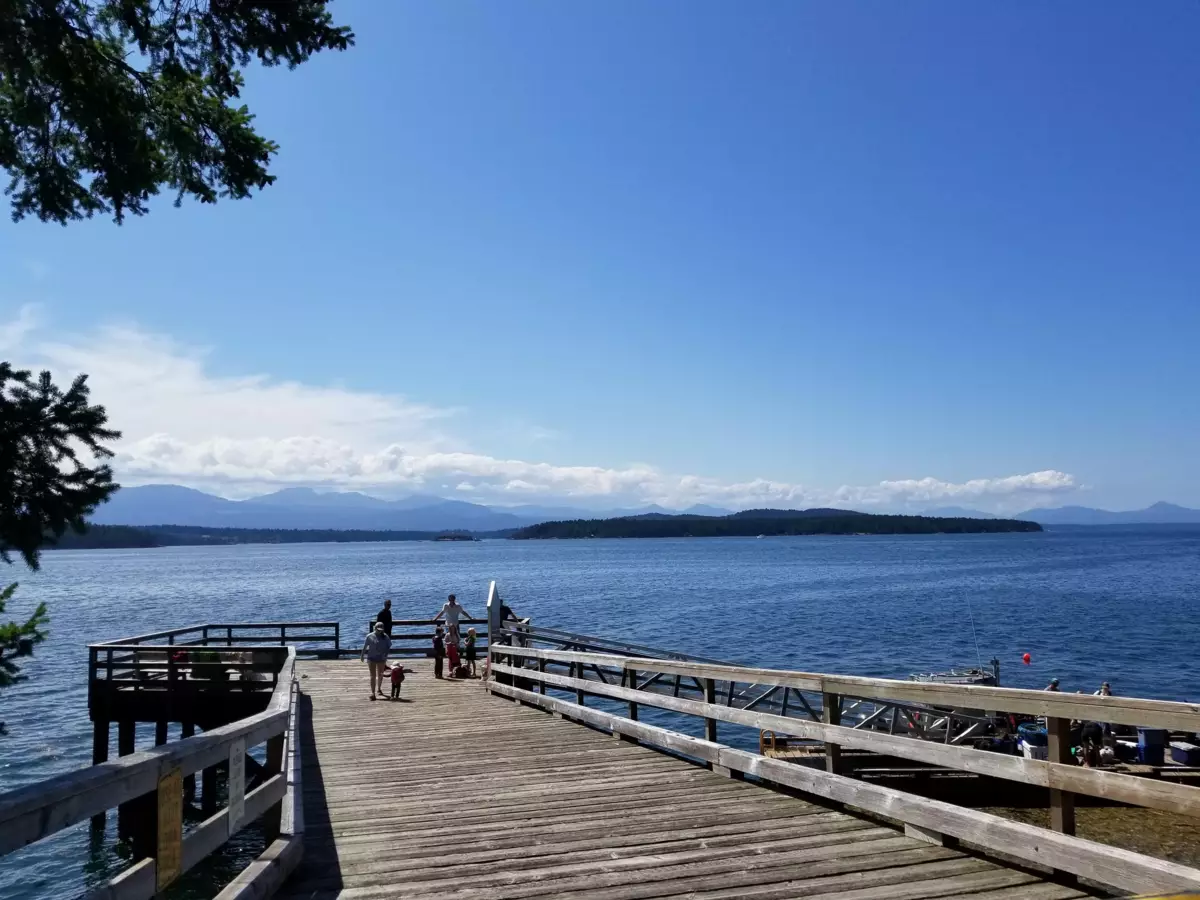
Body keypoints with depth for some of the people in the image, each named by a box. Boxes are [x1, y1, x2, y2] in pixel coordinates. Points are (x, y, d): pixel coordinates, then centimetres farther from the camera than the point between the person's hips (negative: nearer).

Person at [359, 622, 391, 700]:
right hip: (371, 658, -2)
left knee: (380, 675, 18)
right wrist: (362, 655, 11)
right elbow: (365, 646, 5)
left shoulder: (385, 637, -1)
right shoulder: (370, 636, -4)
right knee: (373, 676, -9)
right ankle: (373, 693, -12)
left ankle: (379, 689, 40)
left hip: (381, 658, 2)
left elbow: (389, 646, 2)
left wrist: (385, 654, -11)